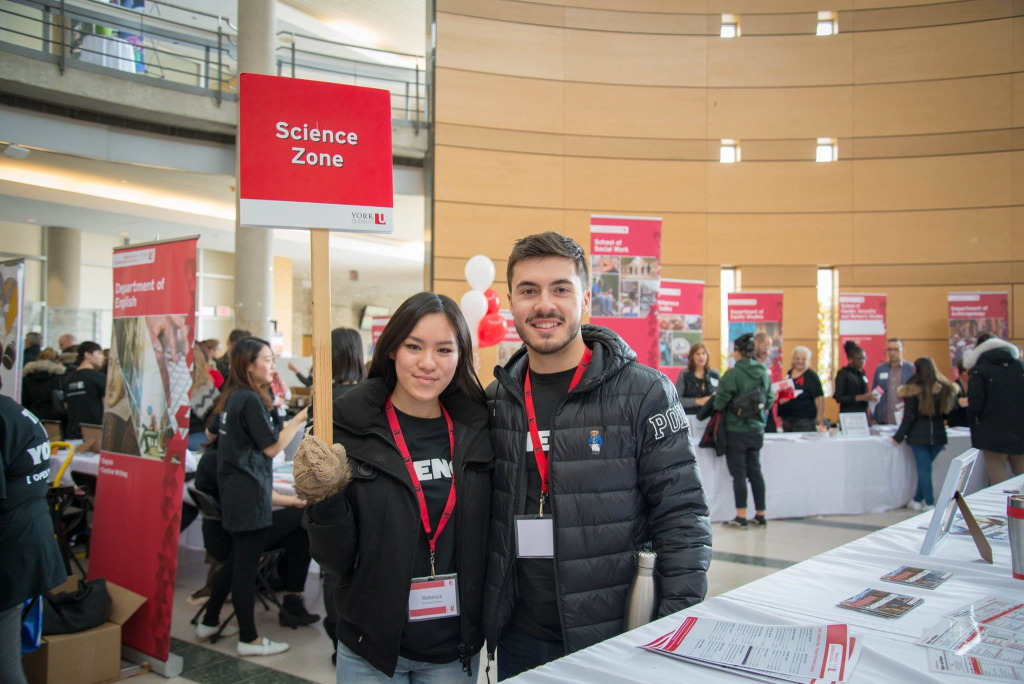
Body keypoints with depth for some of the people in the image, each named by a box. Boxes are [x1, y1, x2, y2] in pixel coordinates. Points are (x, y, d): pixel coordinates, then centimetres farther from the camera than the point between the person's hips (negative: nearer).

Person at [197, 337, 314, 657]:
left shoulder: (232, 398, 11)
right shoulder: (251, 400, -16)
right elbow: (271, 447, -16)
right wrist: (301, 419, -13)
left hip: (233, 494, 9)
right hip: (249, 496, -9)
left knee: (238, 560, 20)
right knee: (247, 565, -1)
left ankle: (209, 622, 30)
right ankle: (249, 639, 9)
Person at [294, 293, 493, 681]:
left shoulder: (476, 428, -3)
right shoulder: (350, 430, -10)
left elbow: (486, 542, 6)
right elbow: (337, 562, -8)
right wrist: (326, 501, -23)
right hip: (370, 651, -2)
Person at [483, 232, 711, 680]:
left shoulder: (645, 393, -10)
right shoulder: (494, 400, 3)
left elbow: (682, 518, -10)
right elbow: (481, 516, 10)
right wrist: (482, 616, 6)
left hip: (614, 639, -3)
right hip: (518, 637, 4)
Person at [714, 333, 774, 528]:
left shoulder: (733, 374, -17)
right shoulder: (764, 373, 1)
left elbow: (720, 402, -15)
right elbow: (770, 399, 7)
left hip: (736, 429, -5)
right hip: (757, 429, 6)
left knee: (739, 472, 1)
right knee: (755, 470, 13)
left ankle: (741, 516, 3)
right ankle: (760, 515, 18)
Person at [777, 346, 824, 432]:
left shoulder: (811, 376, -6)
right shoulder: (789, 373, 12)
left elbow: (820, 398, -10)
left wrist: (820, 419, -16)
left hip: (804, 420, -6)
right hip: (786, 419, 7)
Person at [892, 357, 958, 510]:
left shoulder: (913, 391, -9)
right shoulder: (945, 389, 1)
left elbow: (909, 418, -8)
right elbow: (950, 413, 8)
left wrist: (898, 437, -1)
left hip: (919, 436, -4)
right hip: (938, 435, 4)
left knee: (924, 469, 3)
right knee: (925, 468, 14)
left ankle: (929, 504, 5)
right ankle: (917, 501, 20)